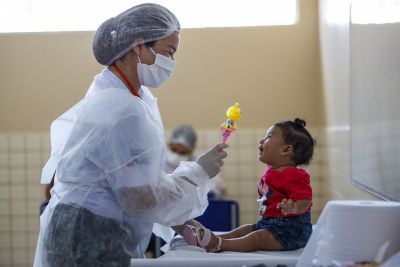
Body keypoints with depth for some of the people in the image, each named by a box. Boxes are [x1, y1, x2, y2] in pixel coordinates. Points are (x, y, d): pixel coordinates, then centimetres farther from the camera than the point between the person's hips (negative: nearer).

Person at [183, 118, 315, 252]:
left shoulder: (295, 176, -18)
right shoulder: (271, 171, 15)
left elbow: (305, 201, -28)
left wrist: (294, 208, -45)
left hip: (291, 229, -11)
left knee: (257, 238, -25)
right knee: (243, 230, 5)